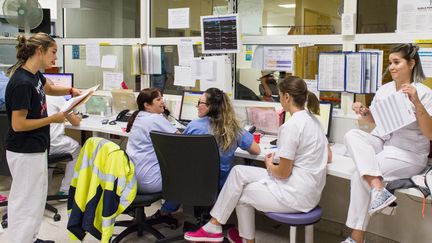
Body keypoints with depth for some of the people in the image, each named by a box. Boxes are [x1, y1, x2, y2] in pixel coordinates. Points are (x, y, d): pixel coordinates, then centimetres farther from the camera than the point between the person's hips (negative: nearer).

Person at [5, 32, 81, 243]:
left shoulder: (34, 74, 3)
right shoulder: (22, 83, -24)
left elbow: (49, 89, 25)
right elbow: (18, 124, -23)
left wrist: (71, 90, 7)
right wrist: (53, 119, -17)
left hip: (34, 148, 10)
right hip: (25, 152, -10)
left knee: (36, 196, 20)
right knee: (26, 200, 2)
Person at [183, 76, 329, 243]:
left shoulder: (291, 126, -22)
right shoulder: (312, 118, 7)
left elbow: (283, 173, -19)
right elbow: (328, 157, 15)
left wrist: (269, 165, 4)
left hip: (297, 195, -9)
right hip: (309, 188, 9)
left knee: (241, 194, 7)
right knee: (239, 171, 9)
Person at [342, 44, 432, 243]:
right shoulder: (384, 89, 8)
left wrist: (416, 102, -27)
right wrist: (364, 113, -1)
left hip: (408, 153, -6)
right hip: (380, 142, 6)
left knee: (360, 174, -25)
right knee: (352, 135, -25)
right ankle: (378, 189, -32)